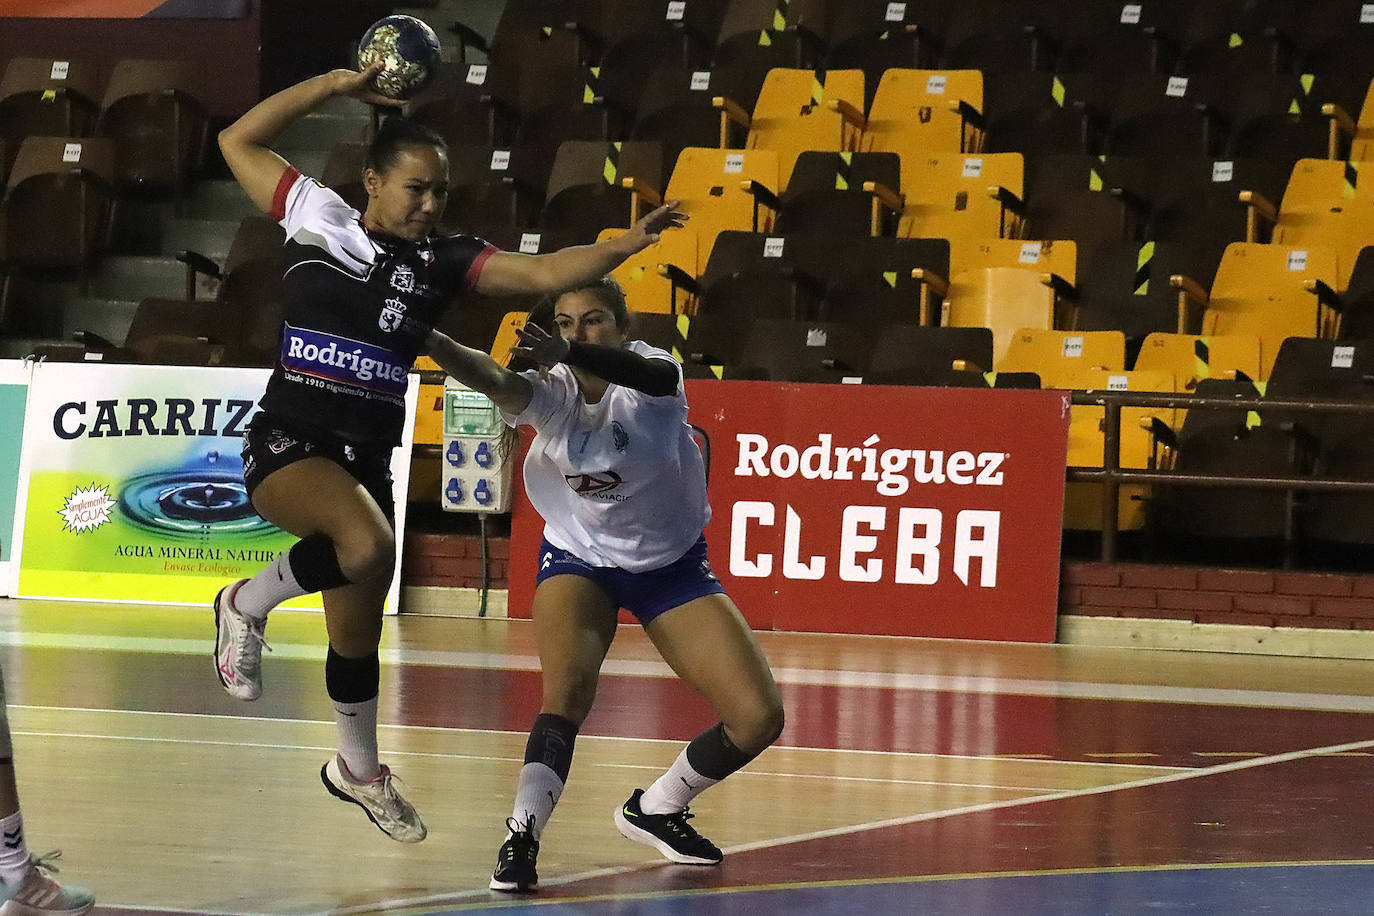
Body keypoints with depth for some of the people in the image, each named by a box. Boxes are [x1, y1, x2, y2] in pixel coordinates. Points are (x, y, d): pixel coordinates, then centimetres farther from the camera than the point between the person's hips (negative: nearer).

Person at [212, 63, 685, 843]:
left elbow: (547, 272, -4)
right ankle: (248, 607, -9)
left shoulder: (445, 261, 6)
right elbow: (240, 142, 5)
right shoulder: (320, 219, 1)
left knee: (360, 627, 14)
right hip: (286, 445, -5)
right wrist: (333, 87, -2)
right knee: (367, 544, -35)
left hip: (369, 458, 5)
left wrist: (627, 246, -19)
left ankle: (359, 769, 39)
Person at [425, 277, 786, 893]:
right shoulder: (551, 391, -18)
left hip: (672, 565, 1)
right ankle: (521, 835, -28)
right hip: (578, 559, -1)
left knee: (759, 717, -6)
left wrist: (568, 354, -67)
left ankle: (655, 810, 15)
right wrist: (429, 341, -62)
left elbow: (650, 375, -47)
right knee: (568, 686, -31)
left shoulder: (653, 371, -21)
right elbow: (493, 379, -40)